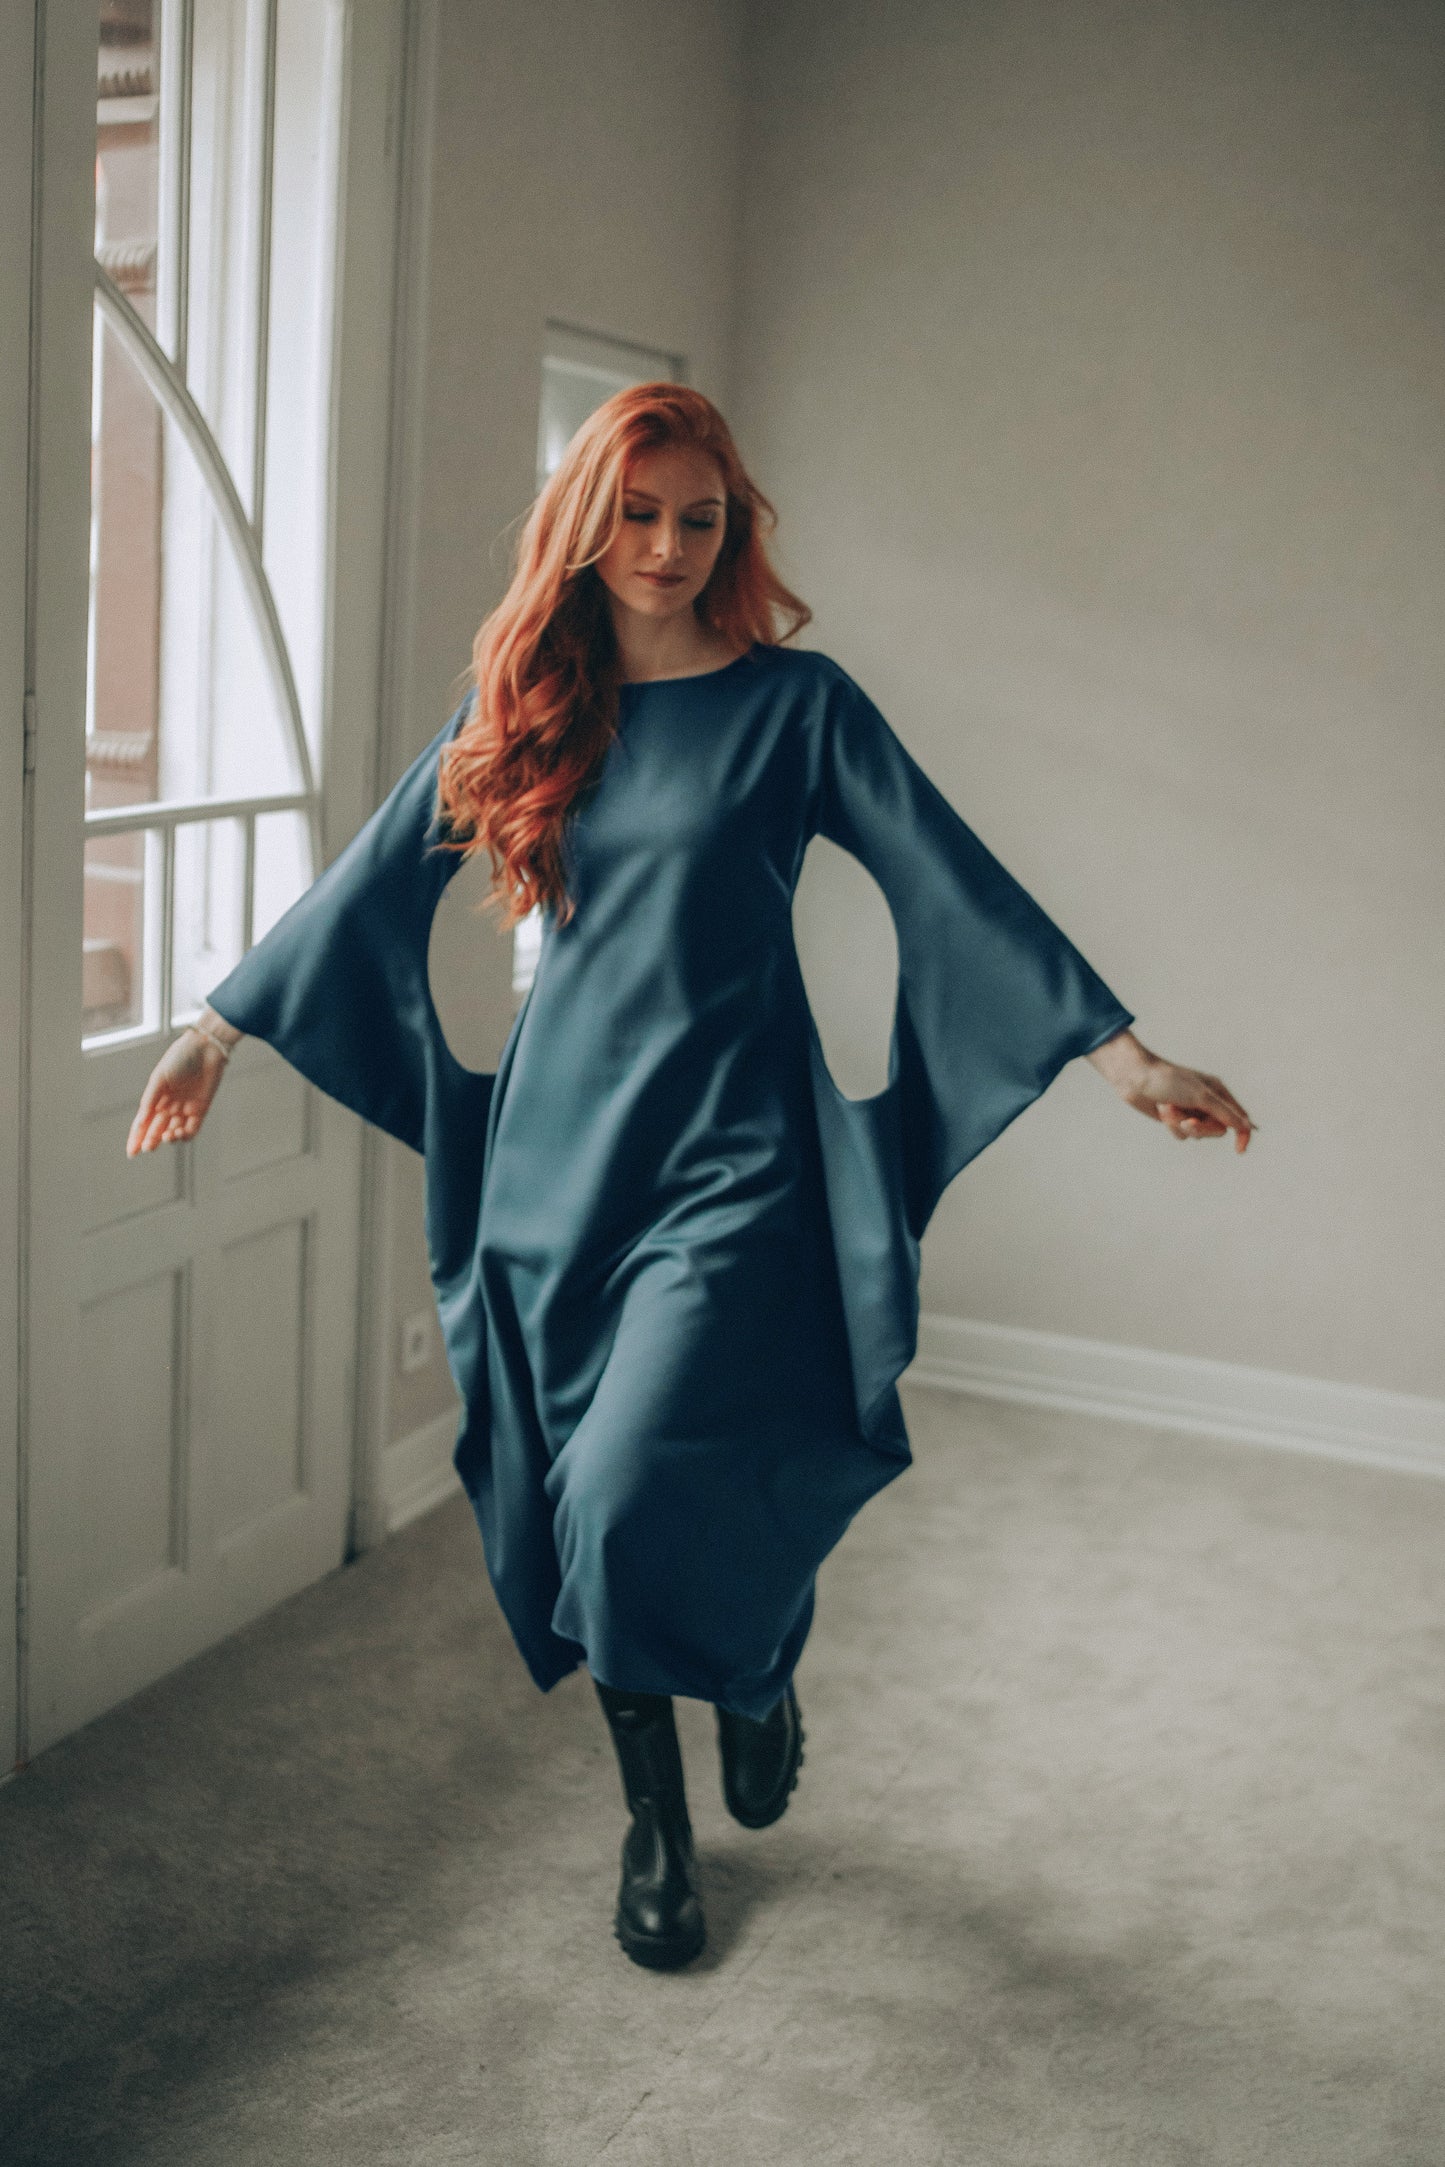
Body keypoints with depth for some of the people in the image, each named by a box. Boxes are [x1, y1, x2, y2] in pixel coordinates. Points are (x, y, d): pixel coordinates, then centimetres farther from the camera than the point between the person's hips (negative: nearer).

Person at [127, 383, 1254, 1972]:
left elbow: (954, 881, -7)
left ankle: (759, 1665, 18)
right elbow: (369, 886, 13)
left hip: (727, 1147, -4)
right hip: (559, 1142, 4)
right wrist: (218, 1029, 15)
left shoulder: (793, 701, -1)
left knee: (639, 1485, -18)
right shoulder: (519, 708, 8)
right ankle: (655, 1824, 30)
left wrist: (1122, 1054, -15)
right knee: (576, 1510, 8)